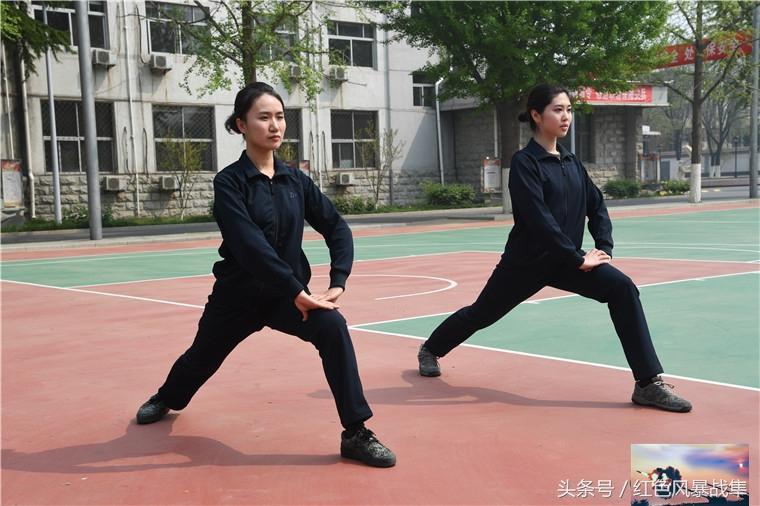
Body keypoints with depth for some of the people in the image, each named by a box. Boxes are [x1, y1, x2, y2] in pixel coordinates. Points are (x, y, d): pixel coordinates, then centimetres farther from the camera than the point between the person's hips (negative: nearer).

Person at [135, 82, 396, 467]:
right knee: (202, 357, 21)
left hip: (286, 293, 2)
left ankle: (355, 434, -19)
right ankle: (167, 398, 58)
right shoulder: (229, 182, -16)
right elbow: (249, 244, -28)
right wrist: (297, 290, -32)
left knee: (333, 328, -26)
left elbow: (337, 227, -2)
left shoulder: (295, 179, -2)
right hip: (238, 294, -2)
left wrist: (338, 282, -16)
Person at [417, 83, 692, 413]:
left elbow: (597, 206, 12)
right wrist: (579, 258, -23)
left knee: (623, 288, -18)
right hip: (527, 260, -5)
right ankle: (430, 350, 45)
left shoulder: (571, 162, 6)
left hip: (566, 260, 5)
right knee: (482, 313, 14)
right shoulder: (525, 162, -15)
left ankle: (648, 384, -16)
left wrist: (604, 249, -2)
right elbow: (539, 220, -24)